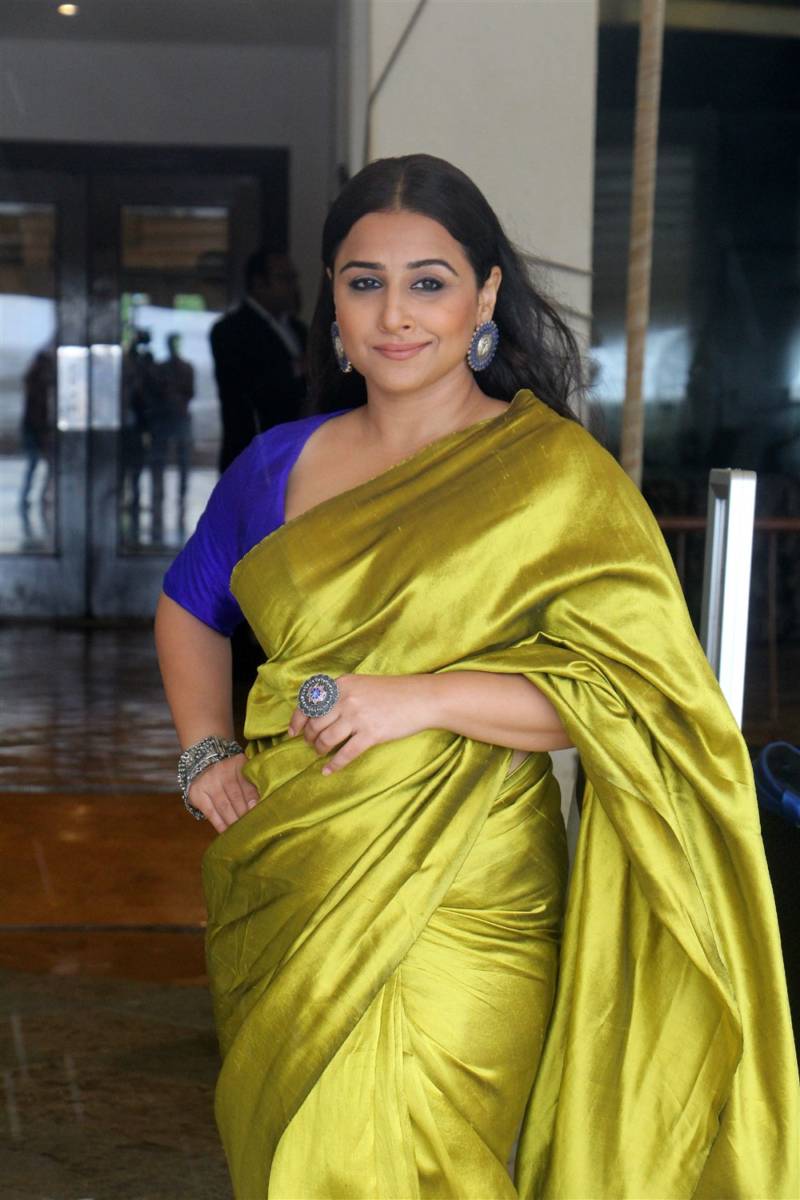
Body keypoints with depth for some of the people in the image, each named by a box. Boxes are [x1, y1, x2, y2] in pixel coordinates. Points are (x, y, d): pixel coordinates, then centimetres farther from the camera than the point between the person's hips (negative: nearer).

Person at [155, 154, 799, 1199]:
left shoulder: (558, 475, -7)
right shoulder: (277, 466, 8)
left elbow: (641, 689, -14)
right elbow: (189, 607, 25)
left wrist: (425, 696, -21)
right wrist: (204, 751, 9)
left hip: (454, 912, -5)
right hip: (278, 898, 5)